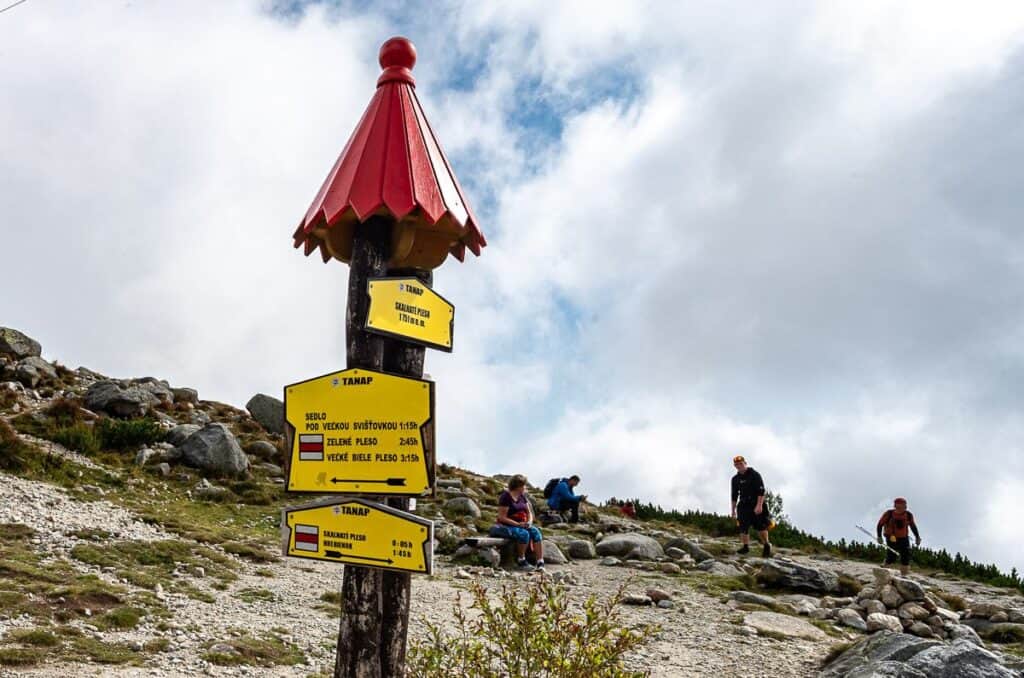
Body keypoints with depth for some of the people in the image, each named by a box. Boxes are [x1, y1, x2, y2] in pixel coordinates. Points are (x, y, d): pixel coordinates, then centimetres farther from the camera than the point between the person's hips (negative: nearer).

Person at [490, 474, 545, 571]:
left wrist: (529, 522, -9)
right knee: (524, 534, -33)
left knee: (536, 531, -21)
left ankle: (540, 563, -28)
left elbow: (529, 512, 13)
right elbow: (502, 517, -17)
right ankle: (521, 562, -15)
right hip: (507, 526, -7)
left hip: (521, 525, 7)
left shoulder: (522, 496, 9)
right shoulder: (505, 497, -14)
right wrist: (518, 524, -22)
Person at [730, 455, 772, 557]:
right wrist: (733, 510, 15)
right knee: (743, 526, -6)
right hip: (744, 505, 5)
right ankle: (745, 546, -1)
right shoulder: (735, 479, 13)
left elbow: (761, 491, -11)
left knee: (761, 526, -8)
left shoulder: (754, 475, -4)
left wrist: (759, 505, -22)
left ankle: (766, 546, 6)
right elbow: (734, 496, 19)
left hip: (756, 504, -5)